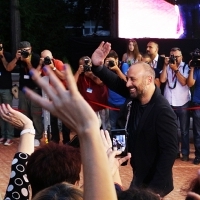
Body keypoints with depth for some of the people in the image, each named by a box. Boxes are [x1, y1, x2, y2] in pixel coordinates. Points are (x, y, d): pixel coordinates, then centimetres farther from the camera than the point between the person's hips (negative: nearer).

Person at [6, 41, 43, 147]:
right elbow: (8, 68, -7)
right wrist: (16, 58, -20)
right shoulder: (19, 58, 2)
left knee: (36, 114, -6)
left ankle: (37, 137, -3)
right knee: (24, 114, 5)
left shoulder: (36, 57, -10)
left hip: (35, 89, -4)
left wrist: (28, 62, -23)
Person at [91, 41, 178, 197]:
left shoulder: (163, 111, -26)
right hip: (139, 178, 8)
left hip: (153, 184, -8)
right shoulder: (137, 97, -3)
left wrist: (156, 188, -29)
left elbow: (170, 151, -28)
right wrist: (98, 66, -21)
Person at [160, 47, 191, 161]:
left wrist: (175, 69, -16)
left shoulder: (186, 67, -4)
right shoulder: (167, 67, 4)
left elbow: (184, 82, -14)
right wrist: (166, 65, -11)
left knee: (184, 130, 6)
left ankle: (185, 153, 14)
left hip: (183, 103, -2)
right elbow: (162, 80, -8)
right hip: (169, 103, 3)